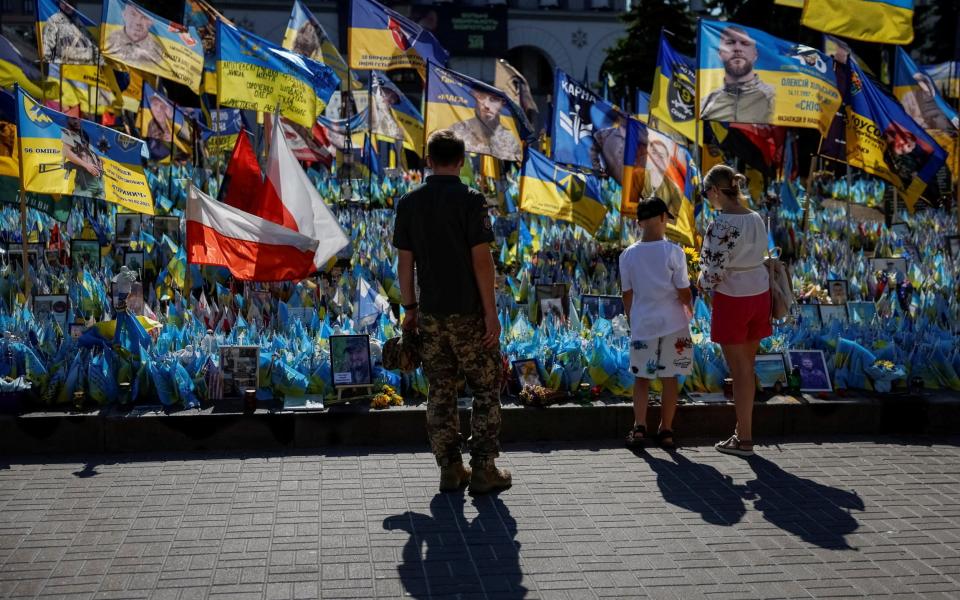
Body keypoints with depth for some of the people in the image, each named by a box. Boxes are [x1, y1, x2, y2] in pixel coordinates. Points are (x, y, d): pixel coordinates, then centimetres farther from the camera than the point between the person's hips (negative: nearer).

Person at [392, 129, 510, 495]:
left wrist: (410, 308, 14)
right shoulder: (470, 201, -10)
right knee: (486, 389, 7)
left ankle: (450, 470, 13)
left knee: (440, 393, 10)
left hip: (430, 314, 4)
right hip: (469, 313, -4)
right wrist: (491, 312, -9)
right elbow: (481, 260, -13)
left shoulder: (409, 204, 4)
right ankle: (484, 469, 6)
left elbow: (404, 262, 5)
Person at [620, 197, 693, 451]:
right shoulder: (673, 252, -11)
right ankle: (666, 430, 14)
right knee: (670, 378, 8)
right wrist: (690, 309, 14)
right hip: (673, 325, -2)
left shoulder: (628, 255, -3)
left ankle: (639, 427, 2)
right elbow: (684, 292, -7)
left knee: (641, 378, 12)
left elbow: (627, 295, 4)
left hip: (642, 325, 2)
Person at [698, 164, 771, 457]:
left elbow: (716, 268, -20)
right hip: (759, 294, 7)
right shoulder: (756, 219, 6)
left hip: (732, 299, -7)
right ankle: (742, 430, 24)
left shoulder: (721, 224, -18)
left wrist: (704, 282, 2)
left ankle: (744, 440, 8)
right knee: (747, 367, 15)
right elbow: (758, 257, 10)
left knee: (740, 370, 1)